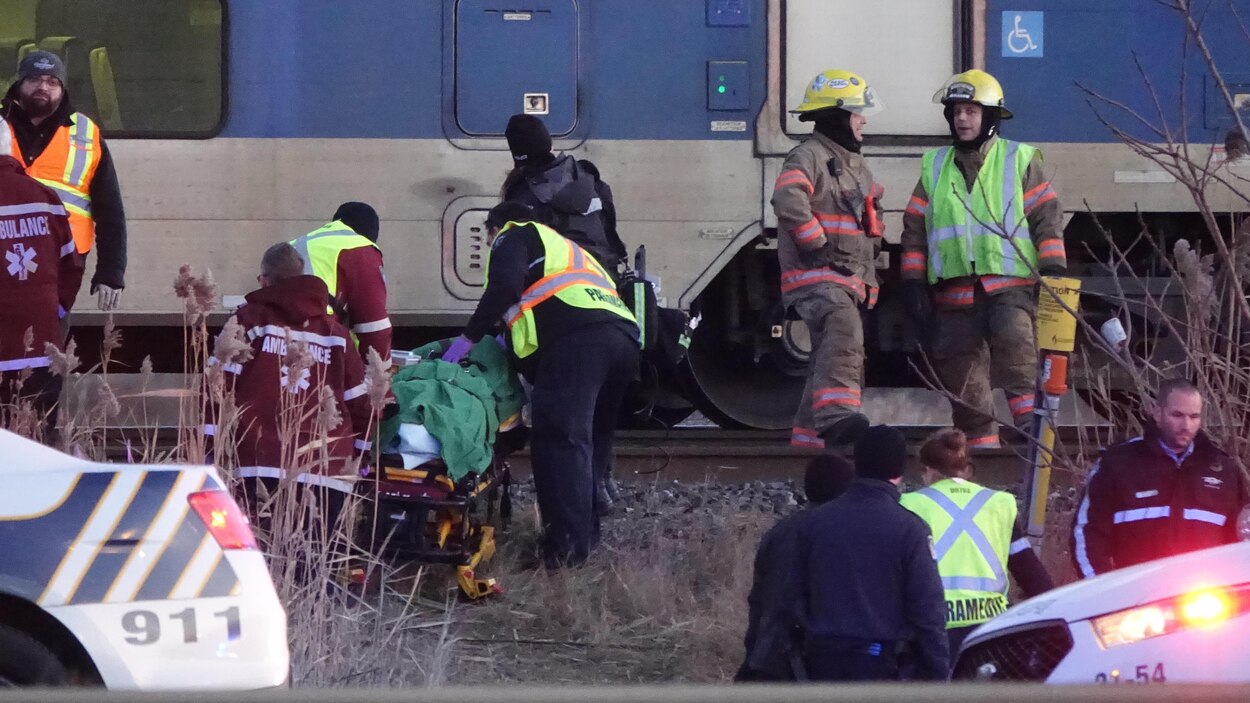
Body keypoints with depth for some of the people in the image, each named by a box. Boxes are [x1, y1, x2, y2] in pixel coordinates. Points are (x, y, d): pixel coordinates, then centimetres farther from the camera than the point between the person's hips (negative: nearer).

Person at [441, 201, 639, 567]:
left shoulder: (513, 238, 19)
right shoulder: (562, 247, 43)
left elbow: (505, 287, 0)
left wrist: (468, 338, 4)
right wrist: (511, 342, 49)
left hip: (577, 336, -8)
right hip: (625, 336, 8)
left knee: (562, 438, -14)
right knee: (594, 437, 18)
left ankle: (567, 544, -23)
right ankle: (585, 534, 21)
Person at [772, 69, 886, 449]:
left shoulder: (855, 164, 24)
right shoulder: (809, 156, -8)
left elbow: (870, 222, 36)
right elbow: (788, 198, -27)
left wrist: (868, 280, 25)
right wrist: (817, 246, -23)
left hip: (849, 279, 10)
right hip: (816, 276, -10)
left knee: (829, 358, 14)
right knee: (843, 331, -34)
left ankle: (808, 436, 23)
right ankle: (835, 415, -52)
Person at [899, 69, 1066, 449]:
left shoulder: (1020, 161, 8)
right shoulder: (934, 168, 17)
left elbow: (1046, 218, 5)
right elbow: (915, 229, 17)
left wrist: (1053, 271, -5)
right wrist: (913, 285, 10)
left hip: (1010, 285, -4)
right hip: (954, 288, 4)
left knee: (1014, 338, -32)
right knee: (964, 383, 3)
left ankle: (1030, 418, -38)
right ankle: (980, 447, 11)